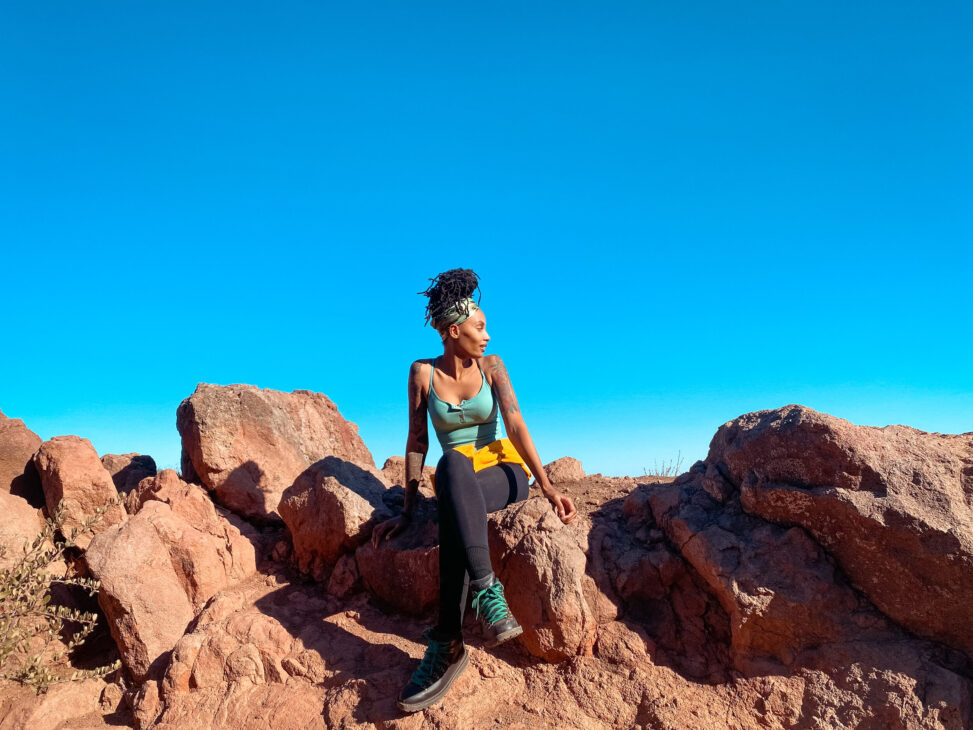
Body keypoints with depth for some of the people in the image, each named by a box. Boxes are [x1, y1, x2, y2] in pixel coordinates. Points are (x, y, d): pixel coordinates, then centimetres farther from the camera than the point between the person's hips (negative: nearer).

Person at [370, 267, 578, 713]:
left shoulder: (491, 366, 1)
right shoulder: (423, 373, 1)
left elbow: (515, 423, -11)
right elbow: (417, 441, 0)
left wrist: (547, 487, -23)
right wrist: (407, 510, -5)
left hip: (504, 472, -1)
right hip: (458, 481, 1)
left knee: (454, 466, -37)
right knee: (453, 463, -38)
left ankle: (448, 643, -38)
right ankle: (487, 589, -43)